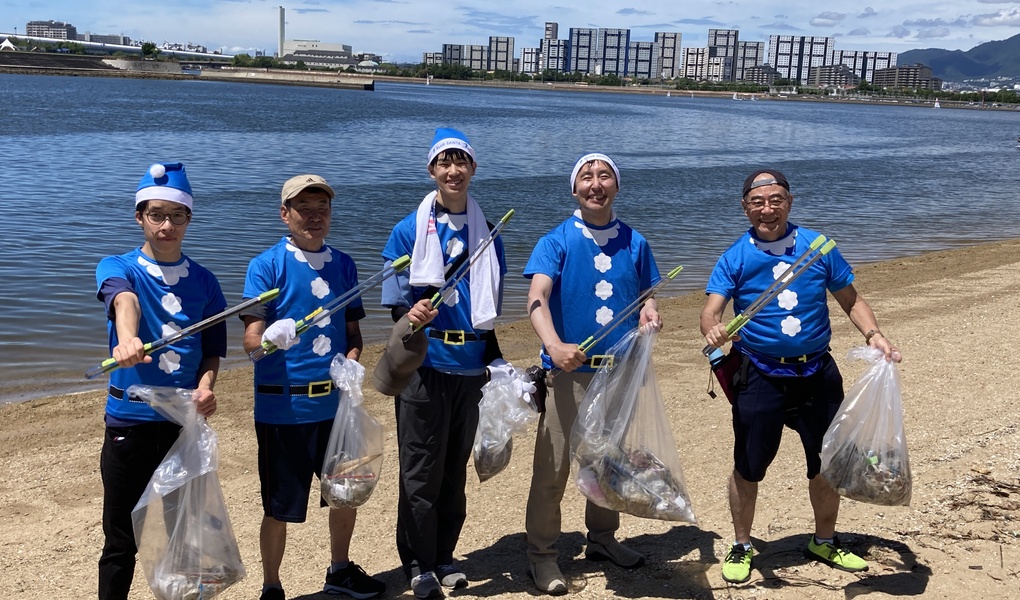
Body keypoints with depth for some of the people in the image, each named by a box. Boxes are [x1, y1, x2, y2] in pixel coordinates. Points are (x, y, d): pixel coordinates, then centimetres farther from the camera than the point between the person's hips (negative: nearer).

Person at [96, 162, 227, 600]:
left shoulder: (203, 282, 7)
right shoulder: (117, 268, -2)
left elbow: (212, 351, 8)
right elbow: (124, 299, -26)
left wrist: (205, 387, -14)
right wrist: (127, 340, -48)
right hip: (129, 420, -2)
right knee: (121, 540, 4)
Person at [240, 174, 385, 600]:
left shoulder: (343, 265, 8)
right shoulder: (266, 265, -8)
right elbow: (250, 340, -15)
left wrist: (351, 359, -7)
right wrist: (270, 338, -37)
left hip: (337, 402, 5)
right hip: (283, 406, -5)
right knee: (280, 507, 5)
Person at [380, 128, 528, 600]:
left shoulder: (486, 233, 10)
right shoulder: (408, 230, -2)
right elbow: (395, 302, -4)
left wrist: (495, 361, 14)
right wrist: (410, 317, -26)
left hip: (470, 363, 4)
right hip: (424, 363, -4)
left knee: (456, 465, 12)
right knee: (421, 468, 0)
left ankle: (444, 556, 25)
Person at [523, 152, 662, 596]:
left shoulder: (633, 243, 7)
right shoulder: (556, 242, -5)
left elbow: (645, 296, 14)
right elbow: (537, 299, -18)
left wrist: (649, 315, -11)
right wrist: (554, 346, -36)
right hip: (569, 371, -4)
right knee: (553, 466, -2)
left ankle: (602, 538, 34)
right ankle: (541, 554, 11)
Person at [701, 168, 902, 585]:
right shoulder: (735, 258, -3)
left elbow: (851, 301, 9)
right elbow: (710, 311, -12)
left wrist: (873, 334, -8)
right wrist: (713, 330, -35)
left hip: (817, 373, 2)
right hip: (760, 376, -2)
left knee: (828, 462, 13)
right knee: (749, 467, 4)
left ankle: (825, 542, 35)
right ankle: (741, 548, 25)